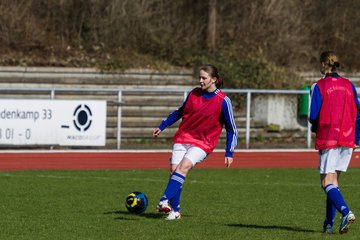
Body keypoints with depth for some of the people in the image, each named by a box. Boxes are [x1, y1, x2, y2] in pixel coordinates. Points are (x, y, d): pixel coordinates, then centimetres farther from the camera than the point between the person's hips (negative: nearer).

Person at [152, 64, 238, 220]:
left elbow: (231, 129, -2)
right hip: (182, 138, 5)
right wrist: (161, 127, 20)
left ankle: (165, 201, -37)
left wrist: (229, 153, -7)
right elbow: (179, 113, 23)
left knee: (184, 166, -26)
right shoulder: (194, 94, 6)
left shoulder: (223, 101, -8)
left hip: (203, 143, -5)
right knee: (174, 169, -9)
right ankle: (175, 211, -1)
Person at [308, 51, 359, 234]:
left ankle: (345, 212, -29)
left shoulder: (318, 86, -6)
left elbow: (313, 116, -9)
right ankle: (329, 223, 13)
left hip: (328, 138, -5)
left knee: (327, 181, -5)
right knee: (333, 180, 14)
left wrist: (314, 127, 14)